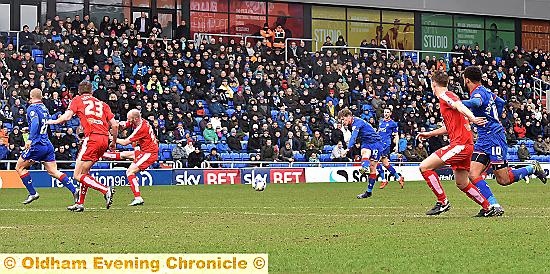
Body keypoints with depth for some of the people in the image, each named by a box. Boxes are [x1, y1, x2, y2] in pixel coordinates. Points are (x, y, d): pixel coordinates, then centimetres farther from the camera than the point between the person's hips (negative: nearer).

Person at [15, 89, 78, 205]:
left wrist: (30, 139, -32)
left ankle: (32, 193, 5)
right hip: (48, 145, 7)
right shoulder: (44, 108, 16)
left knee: (19, 167, 8)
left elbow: (35, 123, -23)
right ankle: (74, 191, -10)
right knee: (53, 171, 5)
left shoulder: (32, 108, -7)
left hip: (37, 145, -7)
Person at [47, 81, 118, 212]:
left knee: (78, 175, -4)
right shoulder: (102, 104, 22)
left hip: (92, 138, -6)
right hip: (104, 139, 6)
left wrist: (53, 121, 15)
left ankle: (106, 190, -19)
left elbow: (66, 117, -4)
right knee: (84, 171, 21)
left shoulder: (77, 100, 11)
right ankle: (80, 203, 21)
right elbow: (114, 125, 14)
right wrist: (114, 142, 27)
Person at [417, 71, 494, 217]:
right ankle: (488, 208, 24)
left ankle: (442, 202, -8)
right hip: (466, 145, 10)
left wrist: (472, 118, -45)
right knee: (462, 183, 19)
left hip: (460, 143, -10)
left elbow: (459, 106, -28)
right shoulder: (448, 97, 23)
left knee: (425, 167, -12)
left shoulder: (445, 96, -6)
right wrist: (429, 134, 41)